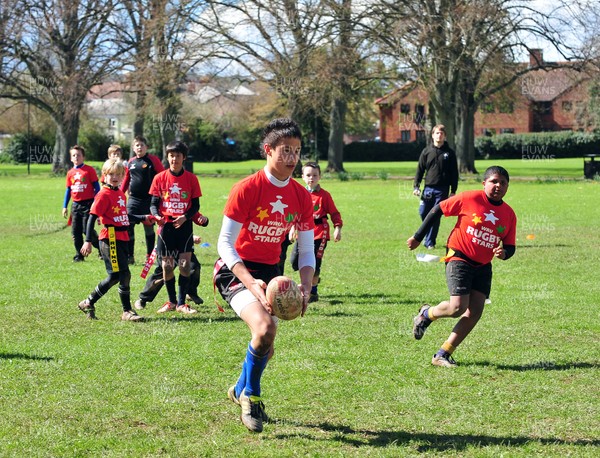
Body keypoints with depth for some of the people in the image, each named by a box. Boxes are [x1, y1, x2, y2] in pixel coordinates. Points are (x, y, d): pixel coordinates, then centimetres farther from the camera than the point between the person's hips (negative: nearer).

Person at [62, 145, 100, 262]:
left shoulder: (89, 170, -4)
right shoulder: (70, 173, 10)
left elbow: (96, 187, -3)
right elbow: (68, 190, 17)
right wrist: (65, 206, 15)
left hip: (87, 204, -5)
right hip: (75, 205, 5)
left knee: (87, 229, -9)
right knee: (75, 231, 5)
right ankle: (79, 255, 13)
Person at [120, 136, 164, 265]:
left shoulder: (153, 160, -4)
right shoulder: (131, 162, 10)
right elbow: (126, 179, 20)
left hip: (148, 199, -4)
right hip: (133, 200, 4)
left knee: (149, 228, 6)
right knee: (128, 226, -7)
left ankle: (149, 256, 17)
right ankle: (129, 256, -2)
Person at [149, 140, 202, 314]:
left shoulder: (191, 178, 1)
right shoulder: (160, 178, 2)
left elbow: (195, 205, 3)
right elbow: (154, 203, 4)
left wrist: (185, 217, -15)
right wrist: (156, 216, -17)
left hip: (184, 226, -1)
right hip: (166, 226, 1)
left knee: (185, 265, -6)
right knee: (167, 266, 4)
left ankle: (181, 303, 4)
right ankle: (171, 302, 19)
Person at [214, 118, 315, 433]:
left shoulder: (301, 197, -1)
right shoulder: (246, 189, -17)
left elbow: (307, 252, 5)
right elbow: (225, 244, -18)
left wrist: (304, 288, -14)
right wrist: (251, 283, -30)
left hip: (270, 271, 6)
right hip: (235, 269, -6)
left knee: (266, 342, 13)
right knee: (265, 328, -28)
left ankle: (241, 390, 45)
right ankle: (251, 396, -4)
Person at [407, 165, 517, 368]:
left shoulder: (509, 214, 3)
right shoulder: (469, 199, -11)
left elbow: (510, 246, 10)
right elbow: (438, 210, -3)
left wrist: (504, 252, -15)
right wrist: (418, 237, 0)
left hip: (483, 266, 5)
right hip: (459, 258, -5)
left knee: (475, 311, -5)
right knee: (458, 307, -19)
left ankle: (443, 355, 5)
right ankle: (427, 314, 15)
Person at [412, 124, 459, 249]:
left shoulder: (449, 152, 4)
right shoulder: (427, 151, 7)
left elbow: (454, 173, 5)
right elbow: (420, 169, 9)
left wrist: (453, 191, 0)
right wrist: (416, 186, 1)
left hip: (442, 190, -2)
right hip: (428, 188, 2)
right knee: (423, 213, -1)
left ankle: (430, 242, 5)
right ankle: (429, 239, 22)